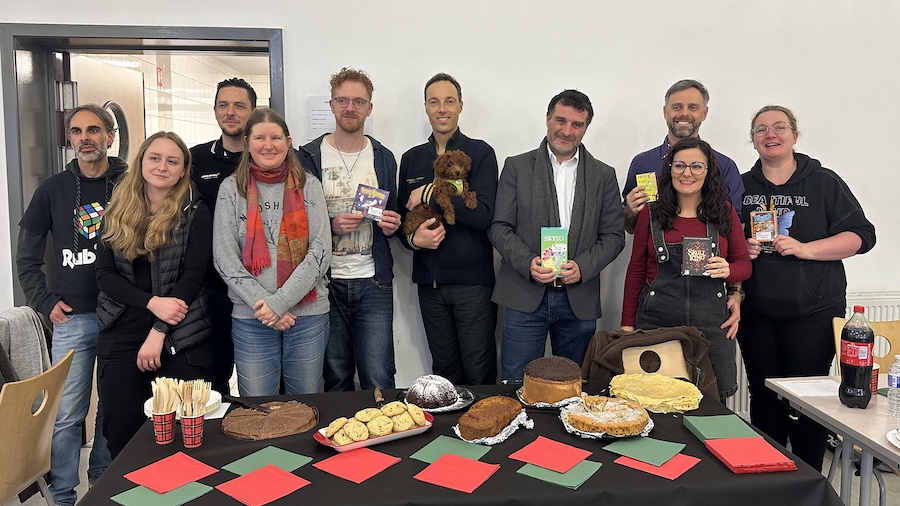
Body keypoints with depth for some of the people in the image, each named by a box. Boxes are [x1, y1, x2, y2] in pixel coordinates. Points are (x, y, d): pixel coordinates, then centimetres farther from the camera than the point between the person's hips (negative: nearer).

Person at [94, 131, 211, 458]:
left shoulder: (195, 213, 0)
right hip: (120, 336, 3)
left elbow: (193, 275, -7)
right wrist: (152, 302, -13)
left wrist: (159, 332, -14)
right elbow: (105, 274, 4)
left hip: (180, 339, -3)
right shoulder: (118, 212, 9)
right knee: (121, 432, 4)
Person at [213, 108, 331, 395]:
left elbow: (321, 251, -5)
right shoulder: (231, 188, 4)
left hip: (308, 314, 0)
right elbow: (224, 258, -1)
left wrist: (280, 301, -13)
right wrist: (261, 303, -11)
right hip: (250, 318, 0)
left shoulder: (308, 186, 3)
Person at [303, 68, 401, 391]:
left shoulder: (383, 158, 9)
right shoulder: (309, 158, 2)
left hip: (373, 283, 1)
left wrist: (392, 225, -4)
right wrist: (332, 226, -15)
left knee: (379, 382, -1)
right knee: (335, 381, 9)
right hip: (325, 283, -1)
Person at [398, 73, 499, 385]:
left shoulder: (480, 153, -2)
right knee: (443, 371, 14)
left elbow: (484, 215, -14)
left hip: (473, 280, -4)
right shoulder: (411, 159, 11)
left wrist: (430, 195, -14)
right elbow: (402, 216, 14)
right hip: (429, 281, 4)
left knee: (479, 373, 2)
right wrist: (412, 238, -7)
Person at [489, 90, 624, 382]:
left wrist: (582, 267, -10)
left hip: (579, 301, 2)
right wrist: (528, 263, -15)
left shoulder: (603, 175, 9)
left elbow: (614, 235, 6)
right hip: (525, 297, -1)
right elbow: (500, 228, 1)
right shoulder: (517, 167, 4)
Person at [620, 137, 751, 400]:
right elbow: (636, 271, 9)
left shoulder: (725, 212, 7)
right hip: (657, 320, -1)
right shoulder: (651, 214, 6)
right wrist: (627, 324, 7)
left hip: (709, 323, 1)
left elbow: (744, 264, 13)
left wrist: (727, 270, -11)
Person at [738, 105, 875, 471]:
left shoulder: (825, 182, 2)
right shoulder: (742, 186, 10)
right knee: (764, 395, 10)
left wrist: (804, 248, -16)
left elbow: (861, 235, -4)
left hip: (813, 312, -2)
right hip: (757, 313, 3)